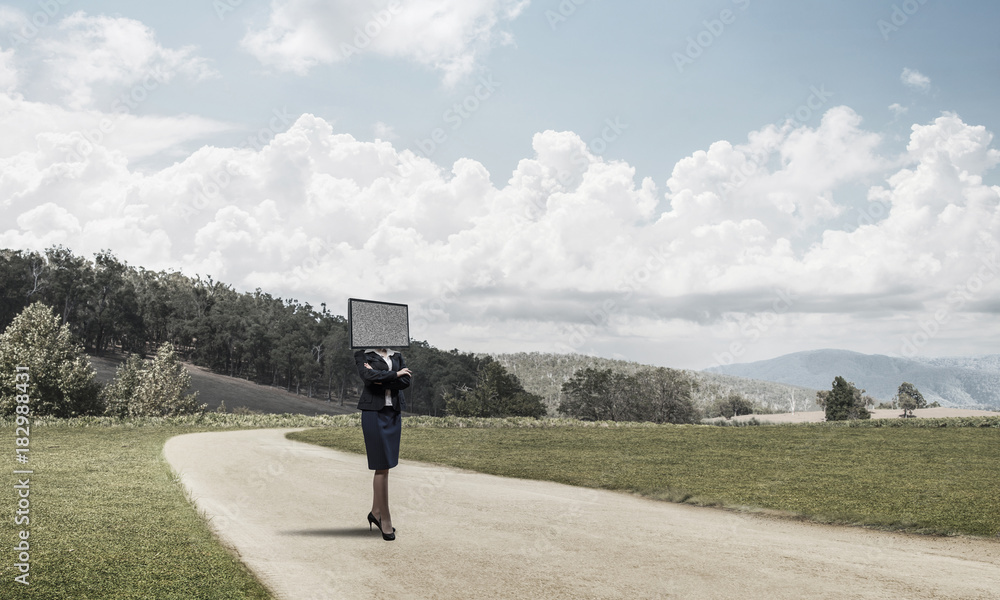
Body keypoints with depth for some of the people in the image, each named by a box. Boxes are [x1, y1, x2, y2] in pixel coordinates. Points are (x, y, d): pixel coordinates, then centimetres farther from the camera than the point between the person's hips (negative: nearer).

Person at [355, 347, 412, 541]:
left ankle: (375, 512, 21)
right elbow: (368, 376, -17)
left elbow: (406, 381, -2)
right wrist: (395, 375, -8)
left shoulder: (397, 356, 13)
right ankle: (385, 518, 2)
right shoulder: (362, 355, 1)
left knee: (383, 465, 10)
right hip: (374, 412, -5)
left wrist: (381, 378, -13)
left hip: (393, 413, 5)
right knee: (382, 466, -5)